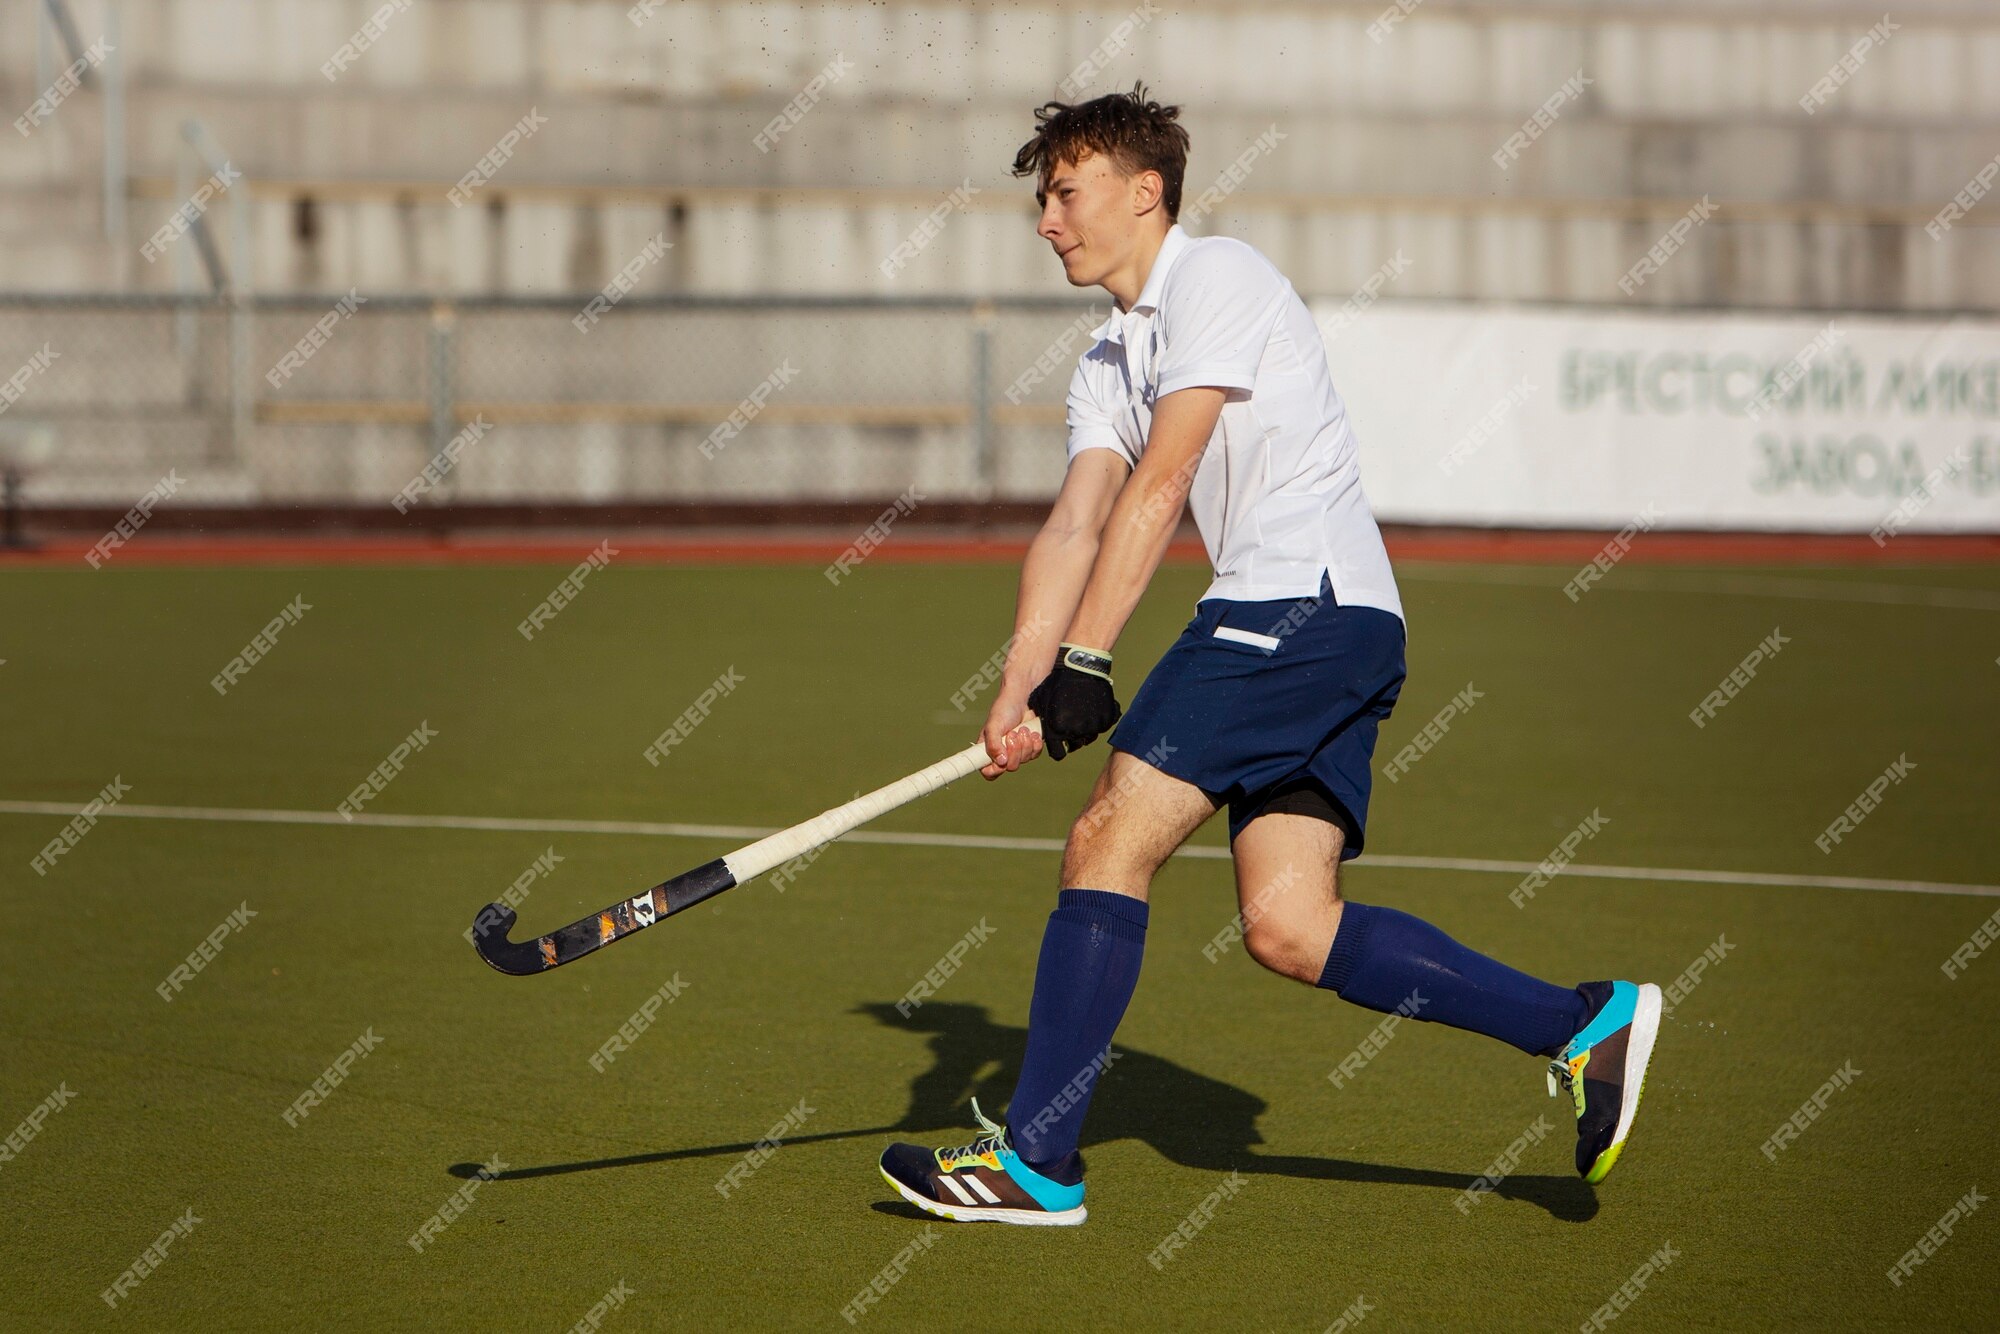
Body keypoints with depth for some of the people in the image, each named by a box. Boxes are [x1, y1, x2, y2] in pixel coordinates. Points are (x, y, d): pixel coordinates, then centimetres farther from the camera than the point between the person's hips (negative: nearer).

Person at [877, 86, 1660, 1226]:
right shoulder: (1109, 365, 23)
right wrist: (1021, 687, -8)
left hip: (1307, 599, -9)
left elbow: (1158, 487, -13)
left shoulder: (1218, 278, -4)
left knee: (1110, 839, -12)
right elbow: (1073, 525, 8)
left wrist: (1084, 662, -18)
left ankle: (1035, 1161, -10)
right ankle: (1584, 1025, 4)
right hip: (1280, 624, 9)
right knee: (1288, 928, -1)